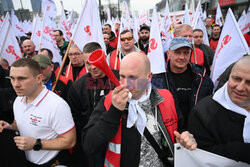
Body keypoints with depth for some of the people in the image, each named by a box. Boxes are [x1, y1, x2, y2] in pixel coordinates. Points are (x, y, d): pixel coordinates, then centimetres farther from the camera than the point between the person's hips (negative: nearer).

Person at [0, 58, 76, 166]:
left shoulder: (57, 105, -30)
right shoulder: (18, 100, -4)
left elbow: (69, 141, -25)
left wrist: (36, 144, -26)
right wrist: (10, 127, -7)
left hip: (51, 162, -6)